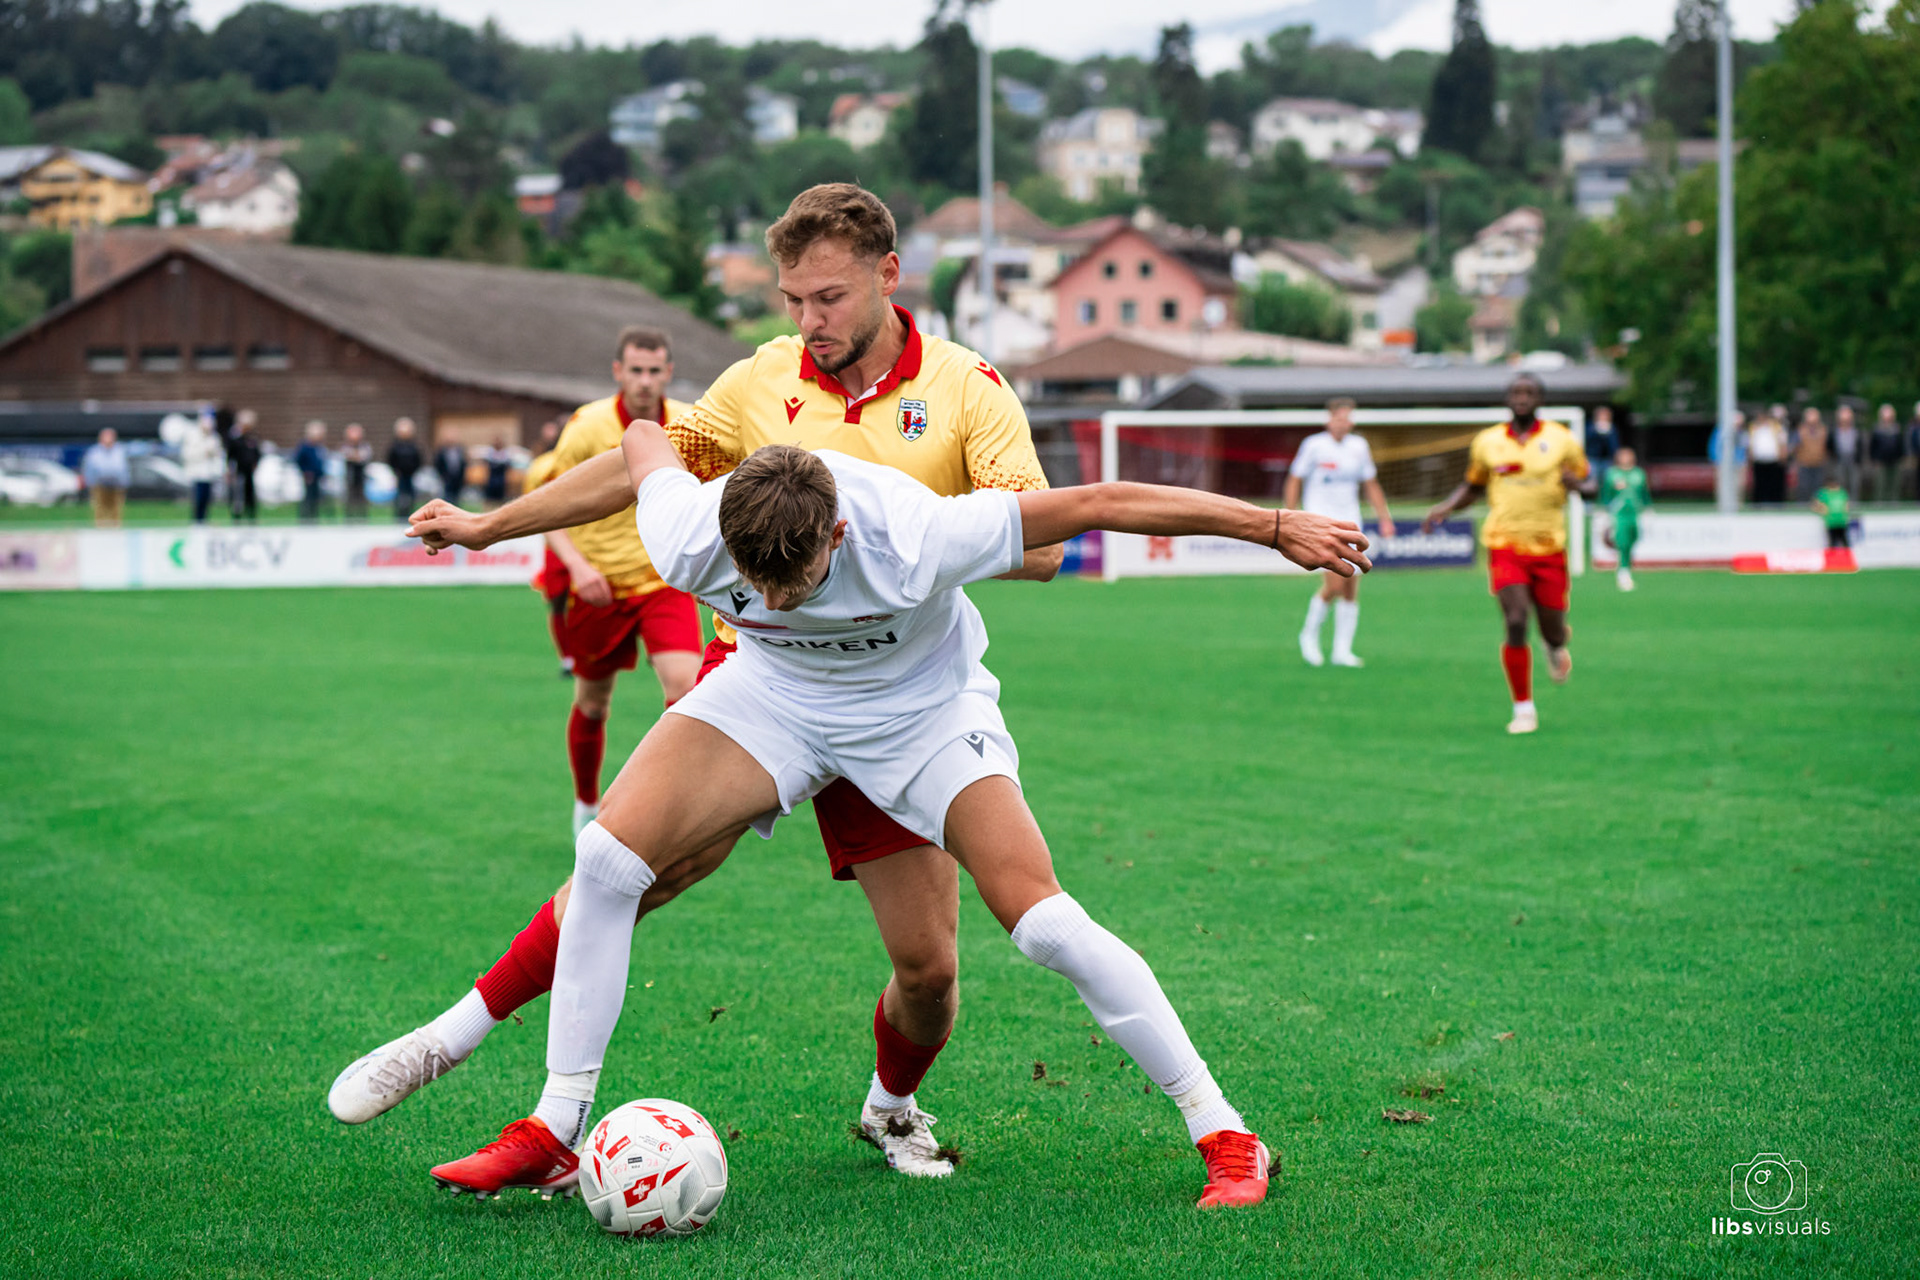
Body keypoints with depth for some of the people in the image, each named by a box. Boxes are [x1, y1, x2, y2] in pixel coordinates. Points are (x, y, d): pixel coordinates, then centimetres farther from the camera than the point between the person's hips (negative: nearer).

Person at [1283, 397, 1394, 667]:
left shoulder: (1359, 446, 7)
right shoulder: (1314, 445, -8)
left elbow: (1371, 485, 15)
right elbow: (1294, 482, -2)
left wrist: (1385, 519, 9)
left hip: (1349, 522, 5)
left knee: (1351, 589, 0)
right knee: (1335, 583, -16)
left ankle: (1342, 650, 8)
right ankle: (1310, 635, 6)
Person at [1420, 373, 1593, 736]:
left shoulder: (1561, 440, 2)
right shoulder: (1487, 442, 6)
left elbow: (1589, 484, 8)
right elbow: (1471, 486, 19)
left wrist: (1578, 484, -16)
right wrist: (1444, 507, 1)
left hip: (1549, 548, 0)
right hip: (1505, 546, 0)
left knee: (1552, 629, 5)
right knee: (1516, 623, -16)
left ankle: (1556, 647, 46)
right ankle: (1523, 709, -4)